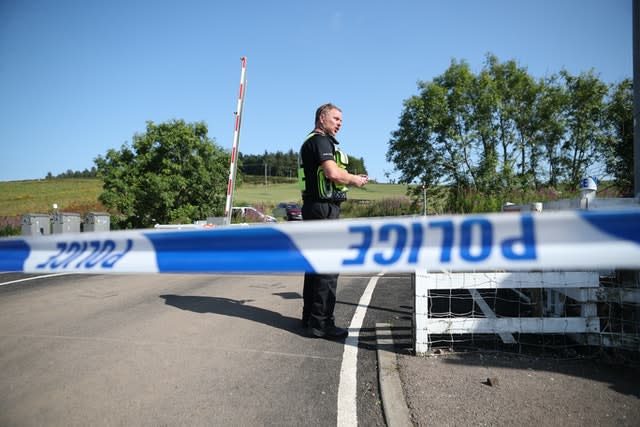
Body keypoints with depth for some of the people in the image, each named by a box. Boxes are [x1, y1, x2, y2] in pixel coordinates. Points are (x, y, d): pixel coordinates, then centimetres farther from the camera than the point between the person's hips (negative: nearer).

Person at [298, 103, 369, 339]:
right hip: (324, 207, -11)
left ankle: (310, 317, 24)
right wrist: (354, 179, -8)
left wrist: (351, 178, 12)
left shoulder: (311, 142, 23)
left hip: (314, 207, 11)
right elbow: (333, 173, -24)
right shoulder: (320, 140, -10)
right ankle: (321, 323, -4)